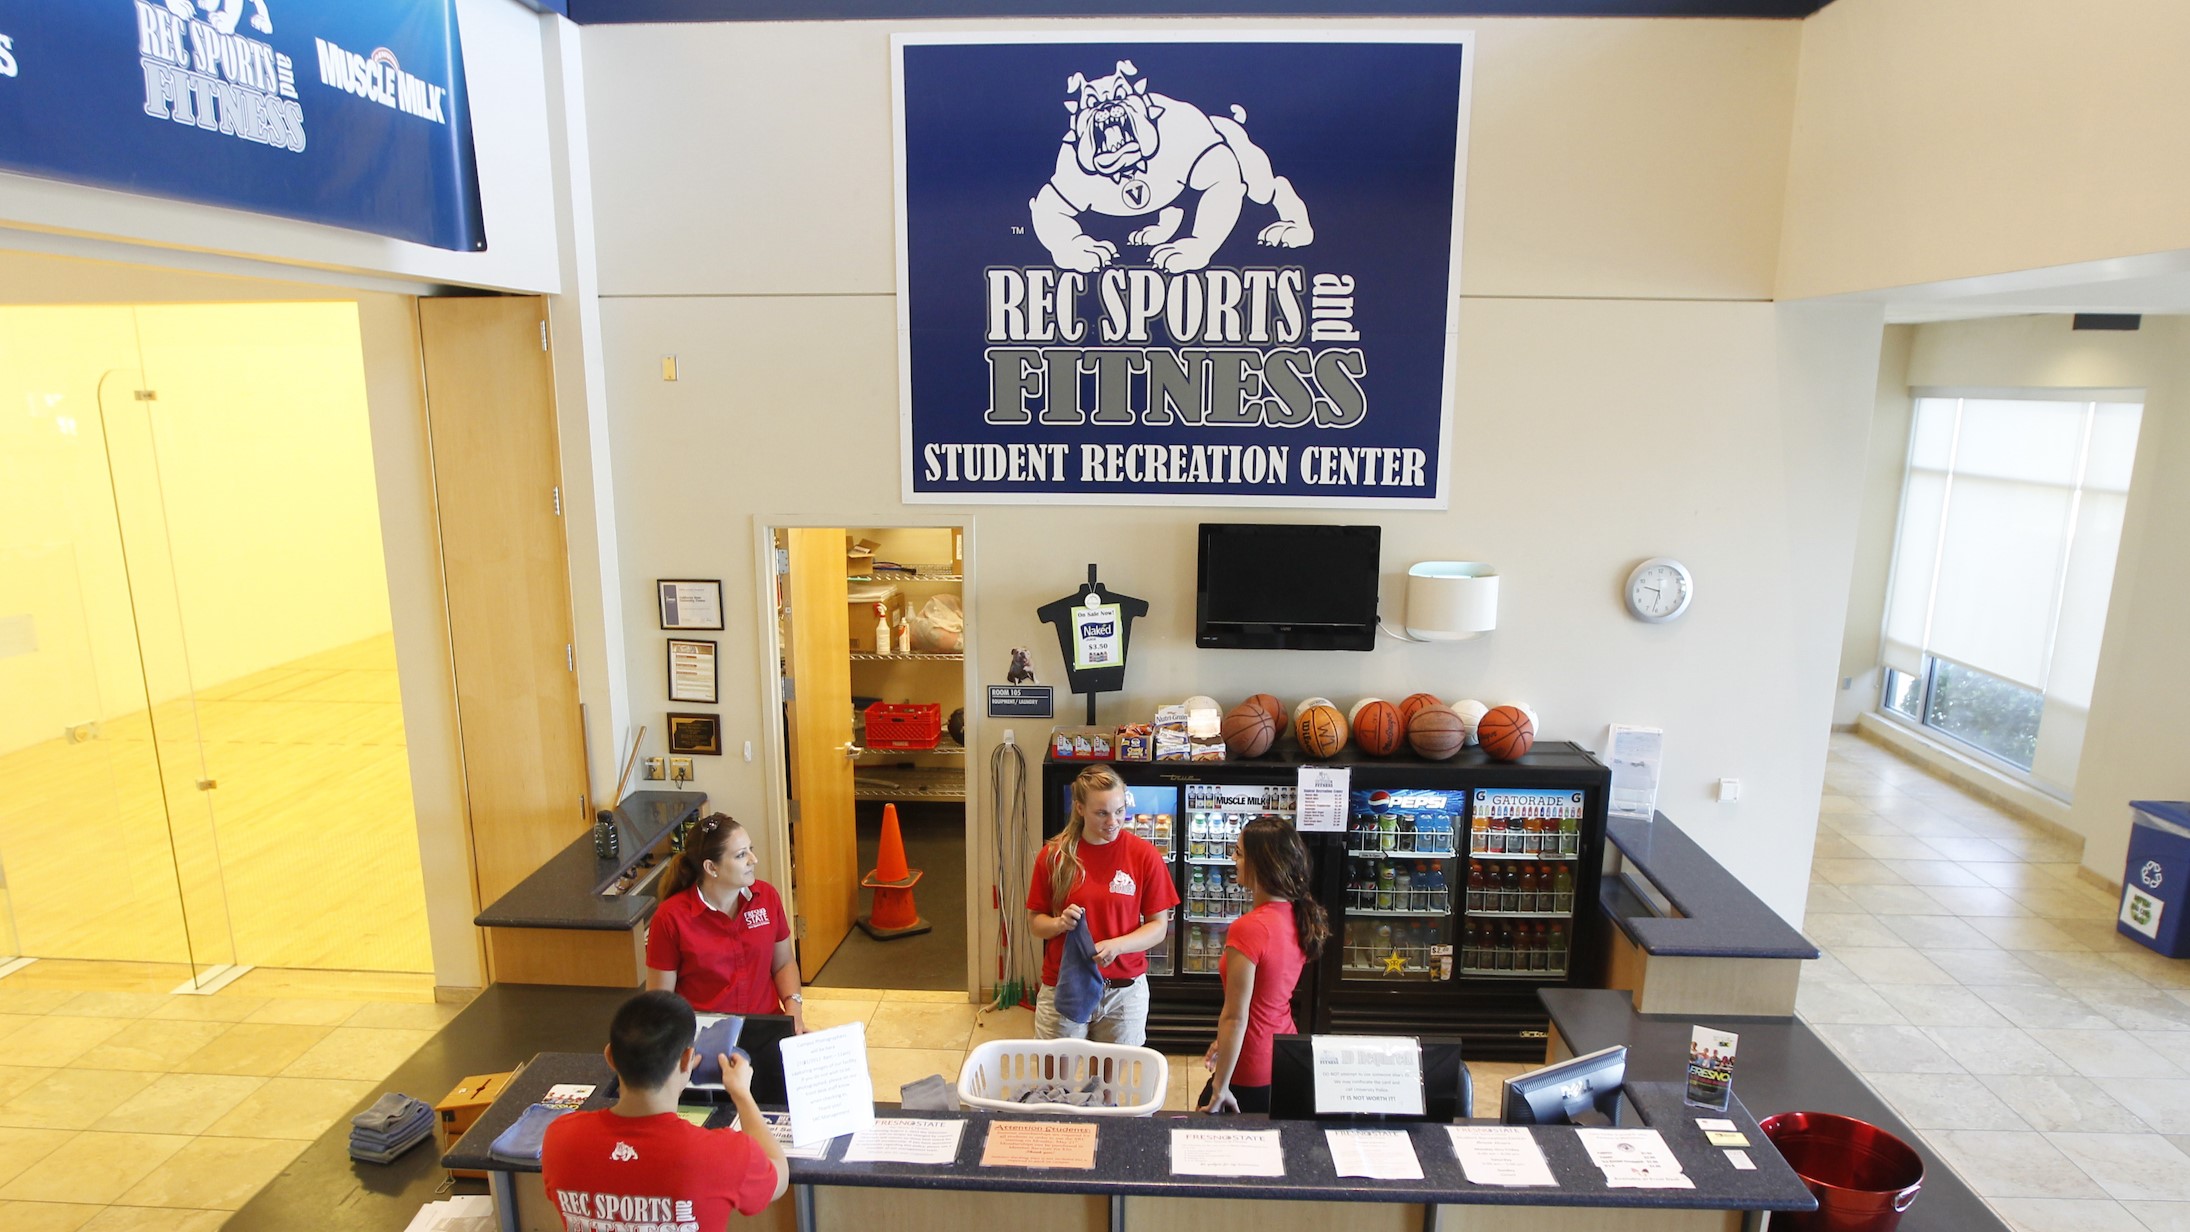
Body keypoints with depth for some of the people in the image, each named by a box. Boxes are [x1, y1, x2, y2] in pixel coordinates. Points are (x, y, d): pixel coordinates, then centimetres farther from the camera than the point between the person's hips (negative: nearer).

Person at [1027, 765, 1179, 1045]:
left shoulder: (1145, 855, -9)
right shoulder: (1054, 855, -6)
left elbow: (1158, 927, -4)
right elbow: (1036, 922, 3)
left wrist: (1116, 945, -20)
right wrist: (1060, 923, -18)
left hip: (1124, 992, 0)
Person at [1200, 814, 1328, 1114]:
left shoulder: (1248, 929, -26)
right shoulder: (1299, 917, -1)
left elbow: (1235, 1017, -22)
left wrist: (1220, 1087, -14)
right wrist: (1224, 1041, 18)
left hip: (1251, 1075, -7)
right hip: (1285, 1058, 8)